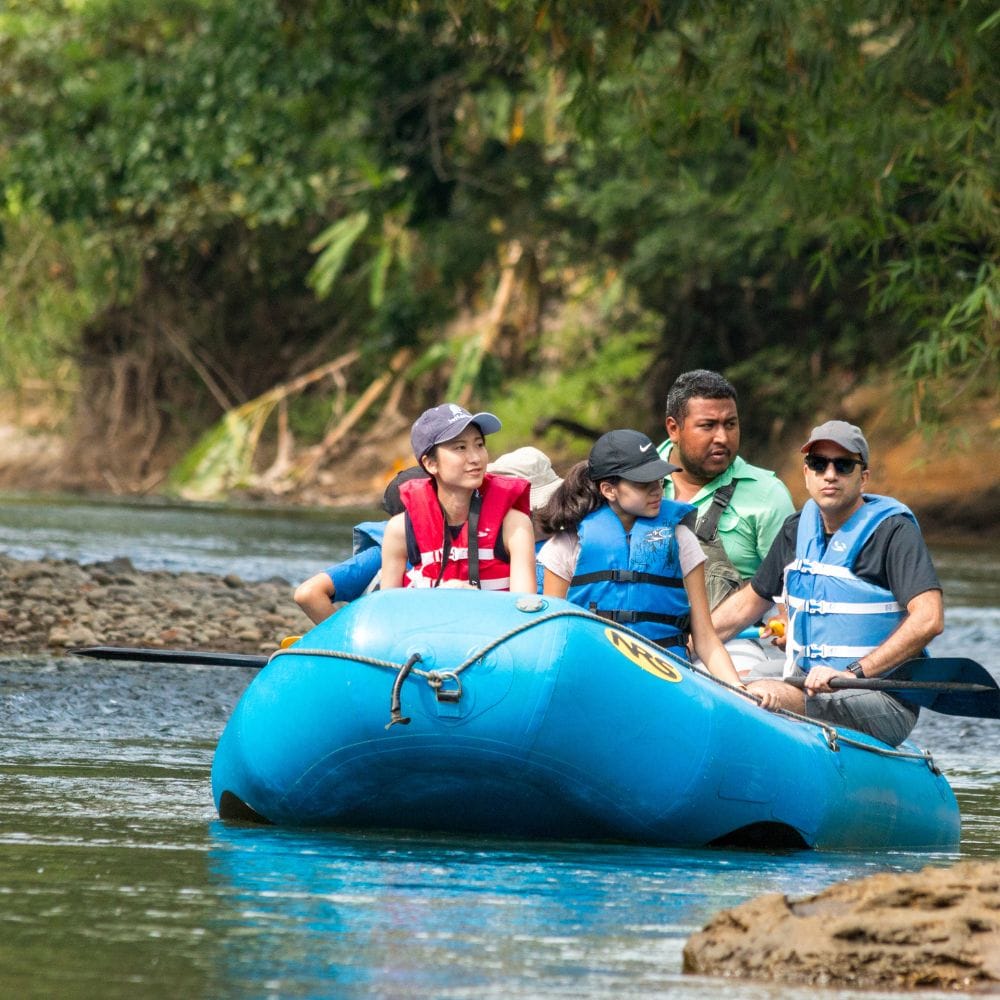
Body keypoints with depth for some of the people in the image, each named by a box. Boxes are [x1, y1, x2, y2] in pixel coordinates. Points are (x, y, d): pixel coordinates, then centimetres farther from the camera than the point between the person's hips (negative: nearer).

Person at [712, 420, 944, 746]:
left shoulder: (893, 531, -10)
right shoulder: (797, 530, 11)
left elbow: (928, 620, -22)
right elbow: (749, 602, 25)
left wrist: (852, 673, -28)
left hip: (885, 704, -7)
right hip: (806, 682, 7)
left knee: (761, 695, -29)